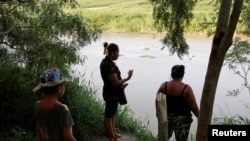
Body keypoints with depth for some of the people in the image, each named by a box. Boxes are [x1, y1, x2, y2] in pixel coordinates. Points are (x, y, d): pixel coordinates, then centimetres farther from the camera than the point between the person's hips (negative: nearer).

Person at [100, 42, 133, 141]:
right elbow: (116, 83, -25)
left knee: (112, 113, 22)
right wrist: (128, 78, -14)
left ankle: (113, 132, 40)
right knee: (109, 115, 6)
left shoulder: (107, 61, 4)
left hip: (111, 92, 10)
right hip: (111, 94, -10)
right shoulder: (109, 65, -28)